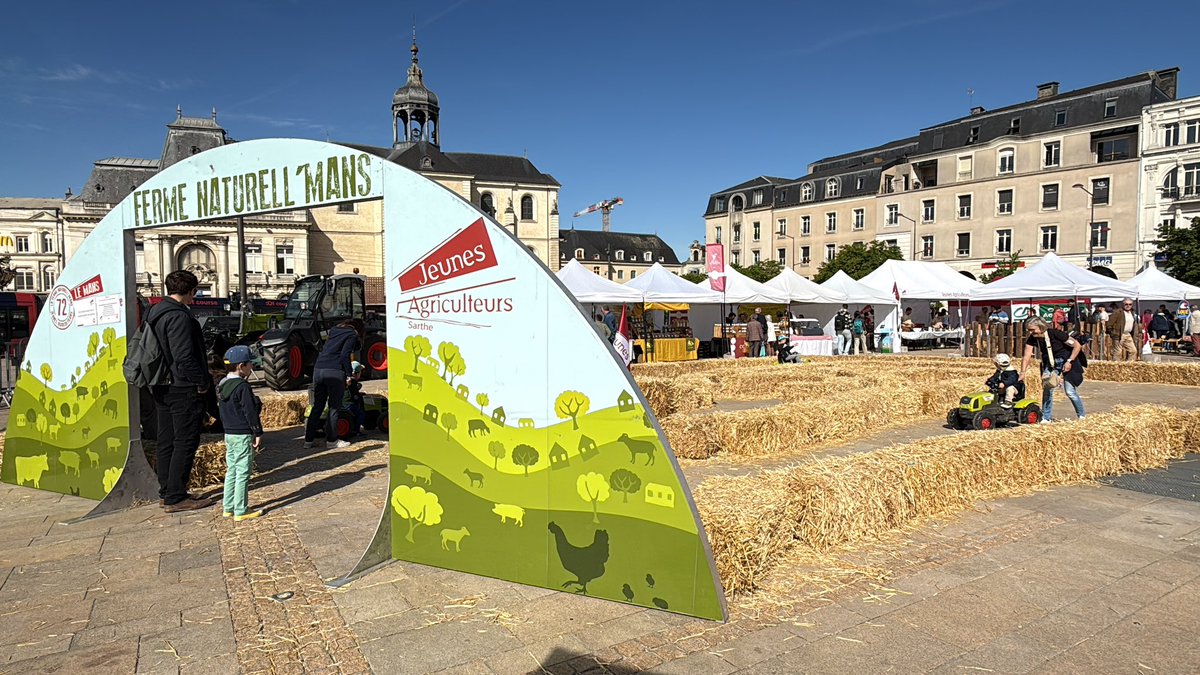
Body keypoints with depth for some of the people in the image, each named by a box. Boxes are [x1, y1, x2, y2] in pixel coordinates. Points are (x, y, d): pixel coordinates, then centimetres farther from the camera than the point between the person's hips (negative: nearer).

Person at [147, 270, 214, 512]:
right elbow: (184, 357, -25)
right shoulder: (179, 316, -19)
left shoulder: (154, 313, 13)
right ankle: (175, 497, 1)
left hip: (162, 389, 10)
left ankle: (166, 492, 24)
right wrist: (203, 382, -14)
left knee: (166, 442, 15)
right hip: (183, 390, -10)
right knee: (185, 443, -3)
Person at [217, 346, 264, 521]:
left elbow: (223, 413, 18)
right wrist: (258, 433, -12)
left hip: (229, 434, 9)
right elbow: (250, 413, -17)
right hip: (243, 436, -9)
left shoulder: (222, 385, 10)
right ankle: (240, 511, 2)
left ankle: (228, 508, 21)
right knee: (243, 473, -3)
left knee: (231, 471, 15)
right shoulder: (242, 386, -18)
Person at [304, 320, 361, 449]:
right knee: (334, 407, 4)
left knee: (317, 406, 13)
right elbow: (345, 355, -9)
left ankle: (308, 440, 16)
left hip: (318, 369, 6)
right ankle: (331, 440, 8)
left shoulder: (334, 330, 22)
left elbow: (325, 349, 22)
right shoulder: (352, 335, 2)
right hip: (335, 372, -6)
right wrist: (349, 374, -5)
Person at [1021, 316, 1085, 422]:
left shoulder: (1055, 334, -26)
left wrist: (1069, 361, -20)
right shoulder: (1032, 339, -12)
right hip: (1049, 363, 5)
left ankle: (1081, 416, 13)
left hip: (1066, 360, -5)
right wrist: (1022, 373, -22)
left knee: (1070, 391, -7)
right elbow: (1027, 357, -13)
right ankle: (1046, 418, 4)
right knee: (1047, 389, -5)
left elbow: (1077, 345, -18)